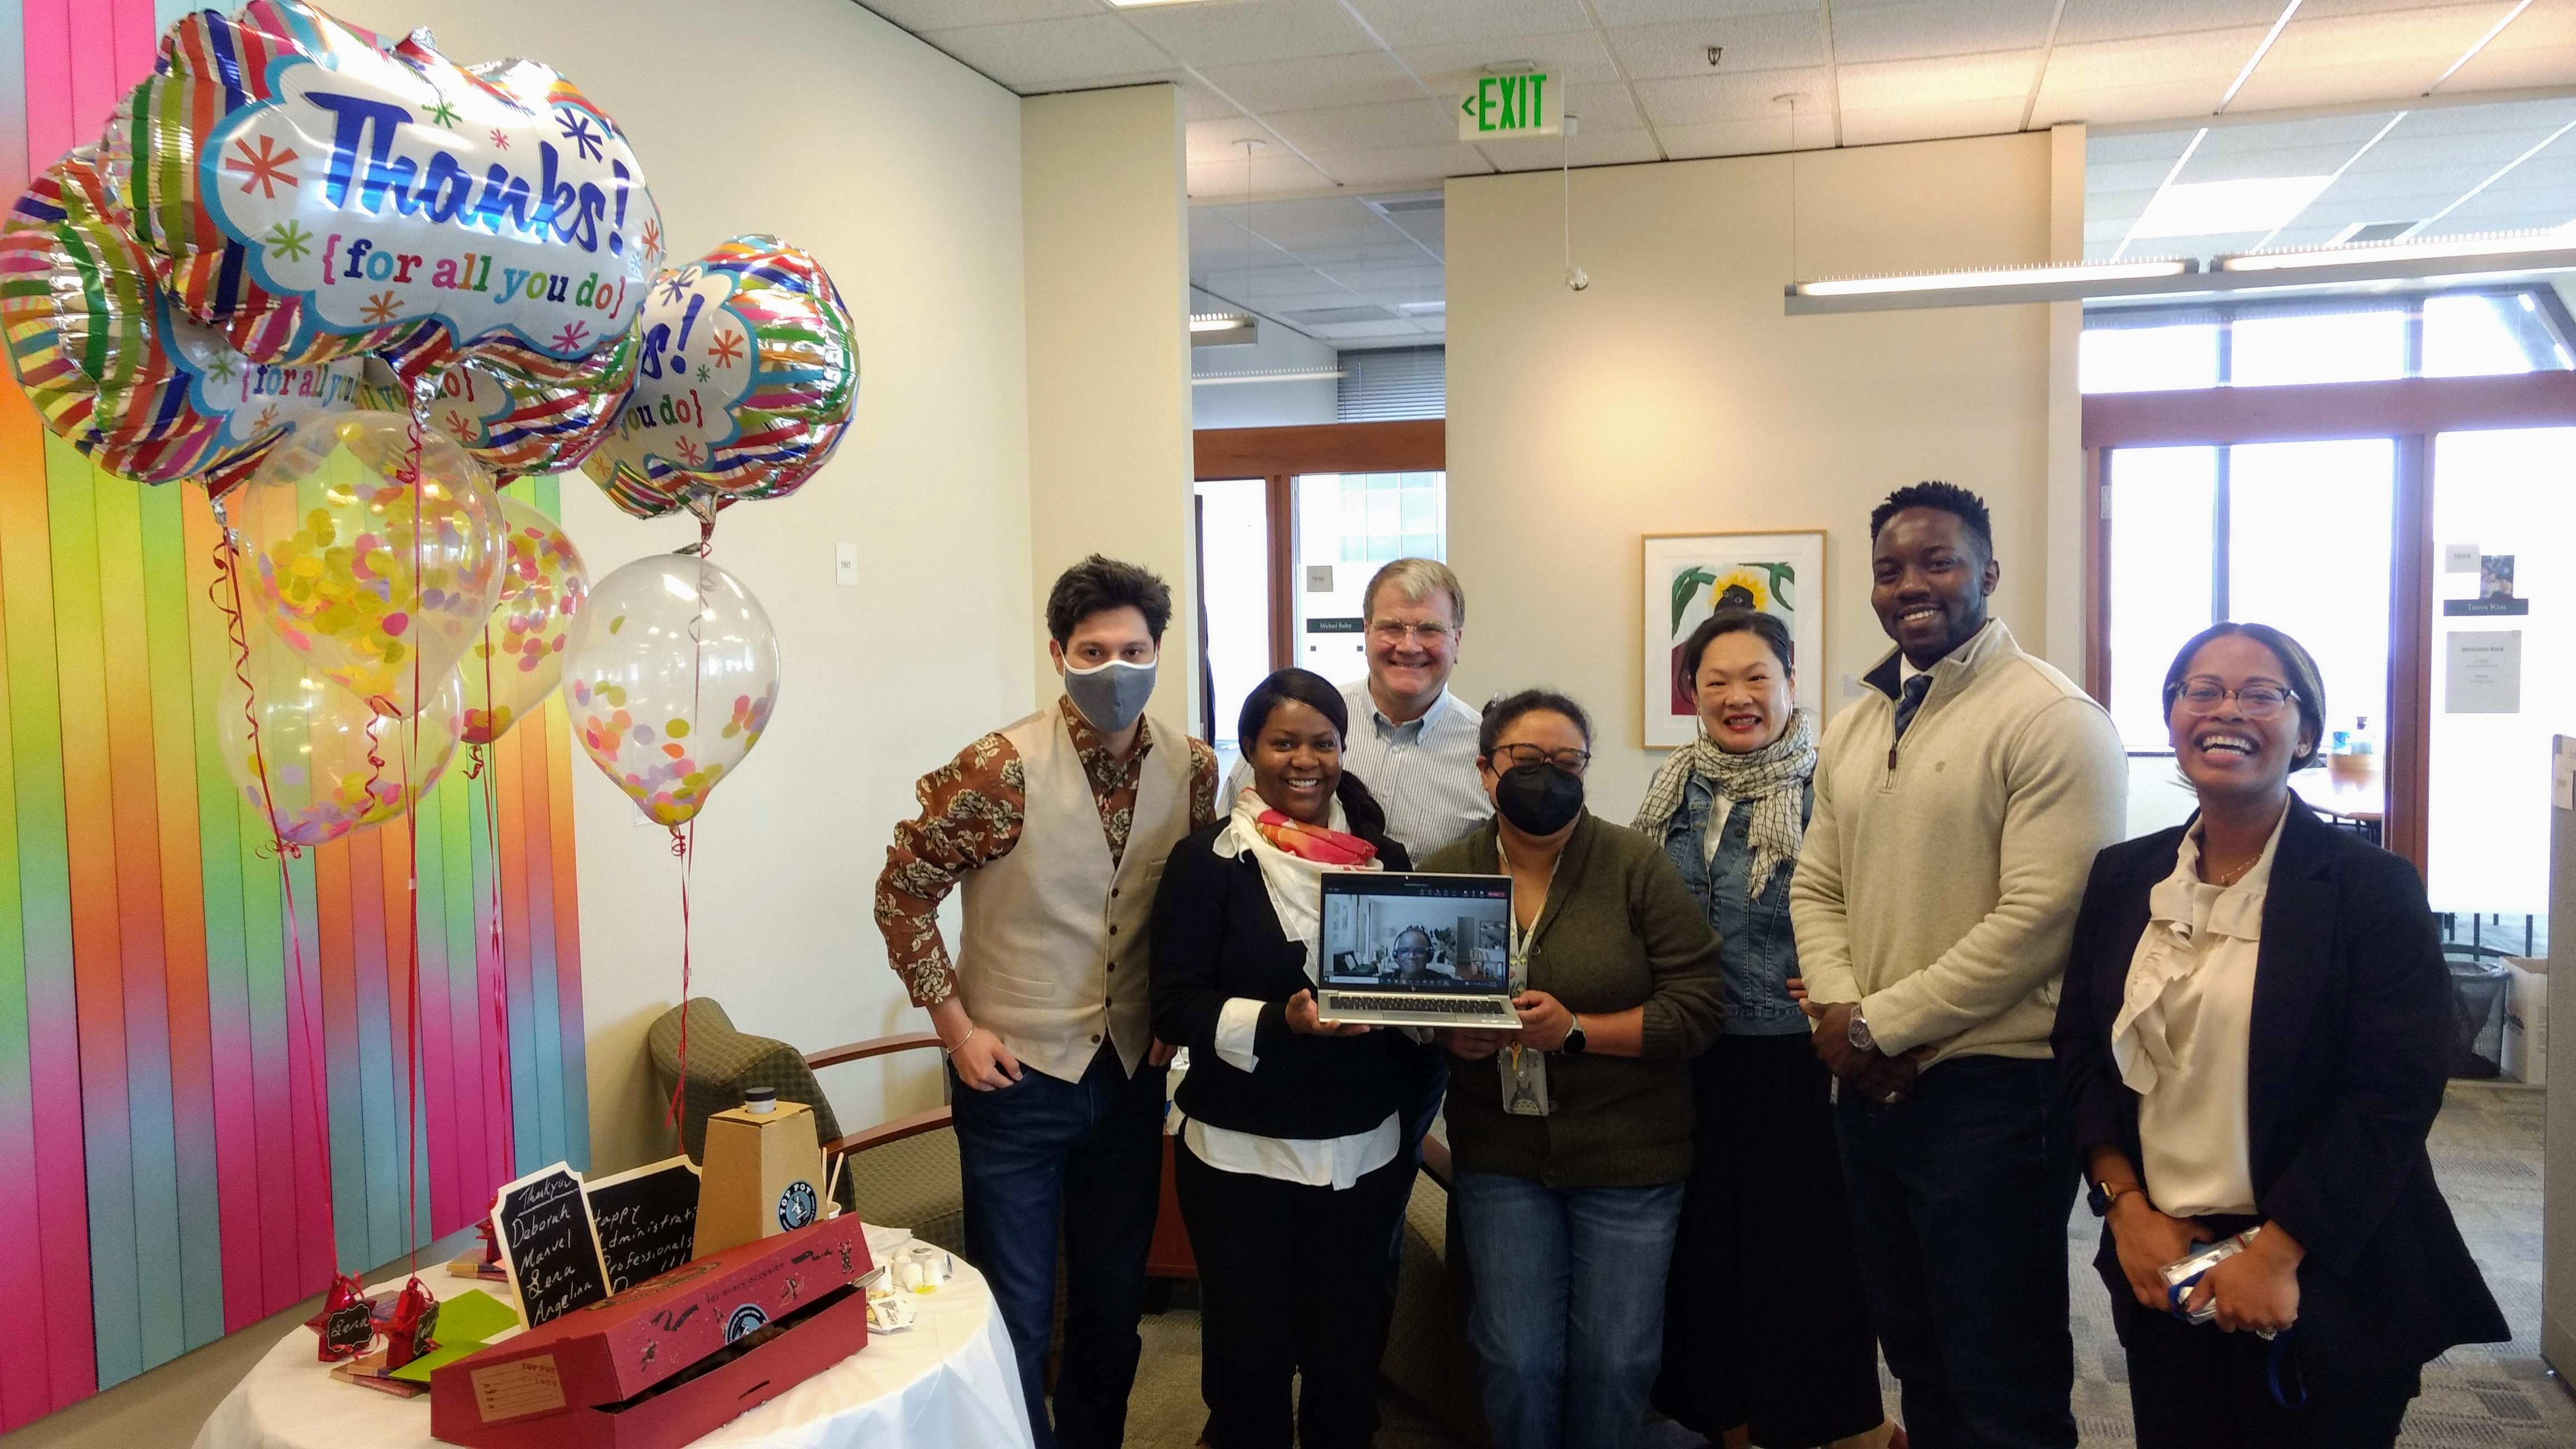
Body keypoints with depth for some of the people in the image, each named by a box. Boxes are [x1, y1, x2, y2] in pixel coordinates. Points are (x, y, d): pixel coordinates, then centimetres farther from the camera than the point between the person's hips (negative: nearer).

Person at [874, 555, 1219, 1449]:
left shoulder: (1193, 769, -3)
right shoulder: (1000, 770, -17)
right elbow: (903, 893, -9)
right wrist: (956, 1028, -10)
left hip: (1132, 1074, 4)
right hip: (1016, 1074, -4)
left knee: (1115, 1301, 18)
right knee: (1016, 1310, 7)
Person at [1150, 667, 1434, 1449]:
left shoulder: (1384, 858, 5)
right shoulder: (1207, 860, -6)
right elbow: (1176, 1006, -11)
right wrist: (1281, 1021, -25)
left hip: (1365, 1151, 3)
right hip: (1242, 1154, -2)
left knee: (1349, 1353, 11)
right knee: (1250, 1356, 7)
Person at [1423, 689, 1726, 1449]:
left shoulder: (1637, 864, -8)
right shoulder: (1443, 875, 0)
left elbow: (1695, 1006, -11)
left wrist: (1575, 1031, -21)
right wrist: (1451, 1038, -13)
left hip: (1627, 1154, -2)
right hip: (1500, 1152, 2)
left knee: (1614, 1362, 8)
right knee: (1515, 1361, 6)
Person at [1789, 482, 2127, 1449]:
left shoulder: (2053, 719, -12)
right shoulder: (1855, 726, 11)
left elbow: (2038, 918, -20)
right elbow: (1817, 888, 11)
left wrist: (1880, 1023, -15)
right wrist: (1840, 1017, -7)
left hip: (1993, 1088, -7)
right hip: (1872, 1086, 7)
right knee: (1916, 1362, 20)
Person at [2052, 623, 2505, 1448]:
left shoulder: (2372, 888, -9)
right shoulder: (2123, 878, 5)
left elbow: (2392, 1096, -13)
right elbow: (2081, 1052, 7)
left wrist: (2277, 1256, -16)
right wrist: (2126, 1207, -5)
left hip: (2325, 1293, -4)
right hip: (2161, 1272, 4)